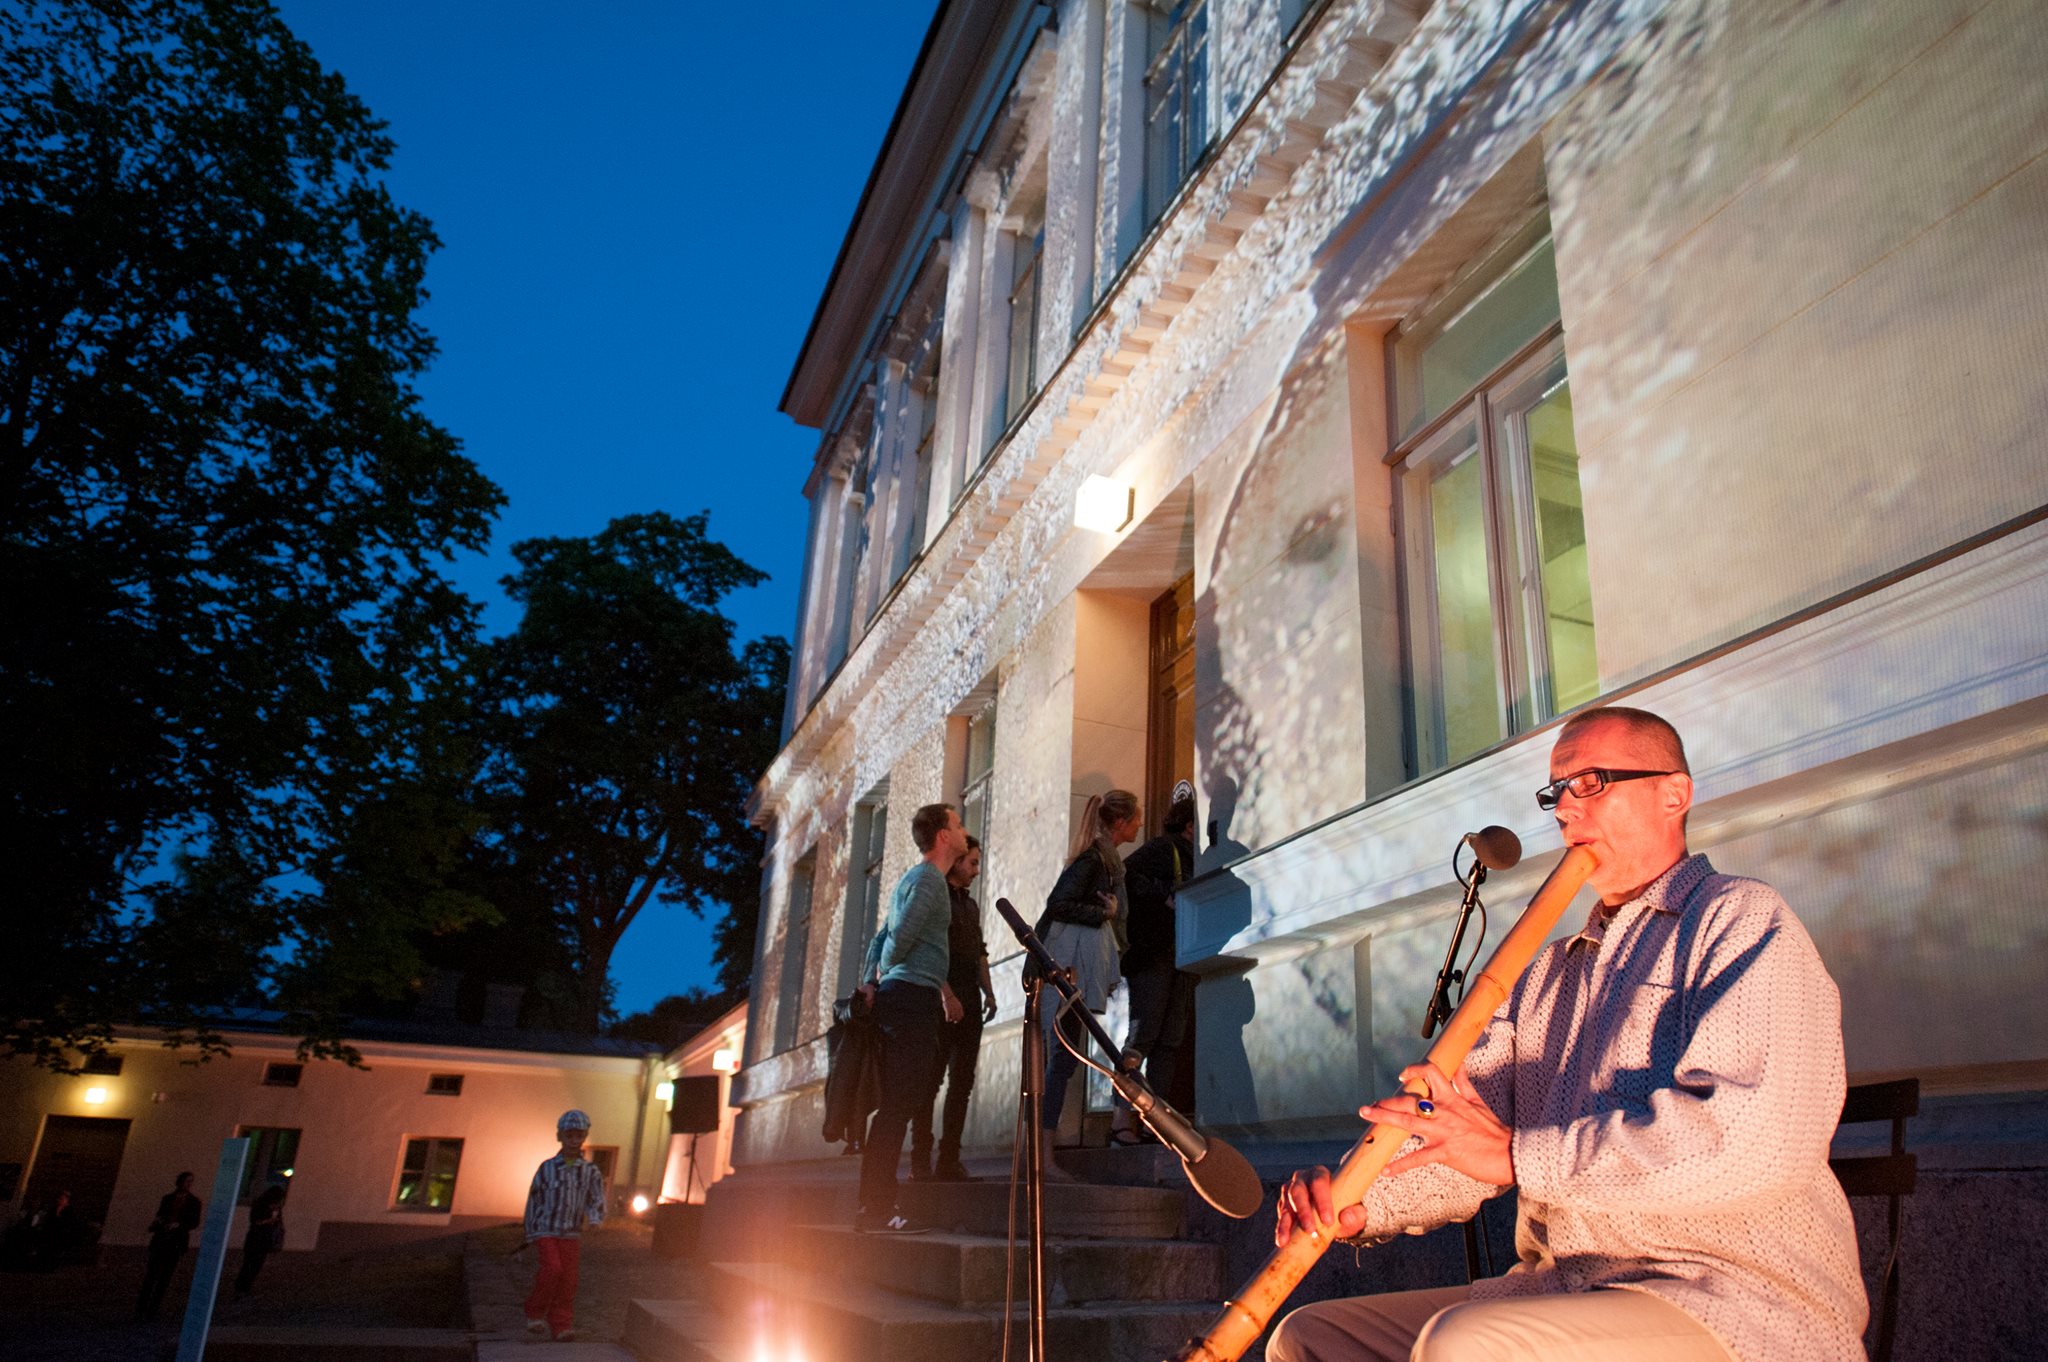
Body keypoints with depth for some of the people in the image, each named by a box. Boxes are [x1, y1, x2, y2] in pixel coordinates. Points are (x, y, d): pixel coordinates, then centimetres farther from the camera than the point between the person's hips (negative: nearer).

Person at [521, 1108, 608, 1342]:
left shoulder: (591, 1171, 1)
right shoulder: (547, 1168, -1)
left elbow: (596, 1200, -3)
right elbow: (534, 1200, 5)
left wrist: (595, 1219, -24)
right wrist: (530, 1235, 6)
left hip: (572, 1235, 2)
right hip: (546, 1231, -2)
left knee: (568, 1280, -1)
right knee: (552, 1269, -20)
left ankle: (561, 1326, 9)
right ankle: (535, 1313, 0)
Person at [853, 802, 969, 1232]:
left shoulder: (915, 878, 23)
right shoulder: (928, 879, -9)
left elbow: (883, 938, 21)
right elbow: (899, 939, -17)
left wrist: (869, 983, 13)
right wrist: (881, 979, 0)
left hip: (900, 999, 10)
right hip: (913, 998, -10)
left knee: (897, 1104, 10)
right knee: (898, 1104, -9)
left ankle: (875, 1206, 14)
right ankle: (877, 1209, -8)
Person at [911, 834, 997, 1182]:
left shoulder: (970, 905, 22)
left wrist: (988, 991, 13)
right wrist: (945, 994, -18)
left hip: (968, 1005, 8)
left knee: (962, 1082, 5)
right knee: (932, 1079, -6)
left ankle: (949, 1160, 9)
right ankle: (921, 1160, -3)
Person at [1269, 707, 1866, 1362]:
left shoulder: (1740, 917, -2)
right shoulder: (1547, 975, 21)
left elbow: (1755, 1133, -20)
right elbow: (1453, 1141, 10)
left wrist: (1520, 1153, -20)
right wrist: (1358, 1198, -10)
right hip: (1555, 1298, 7)